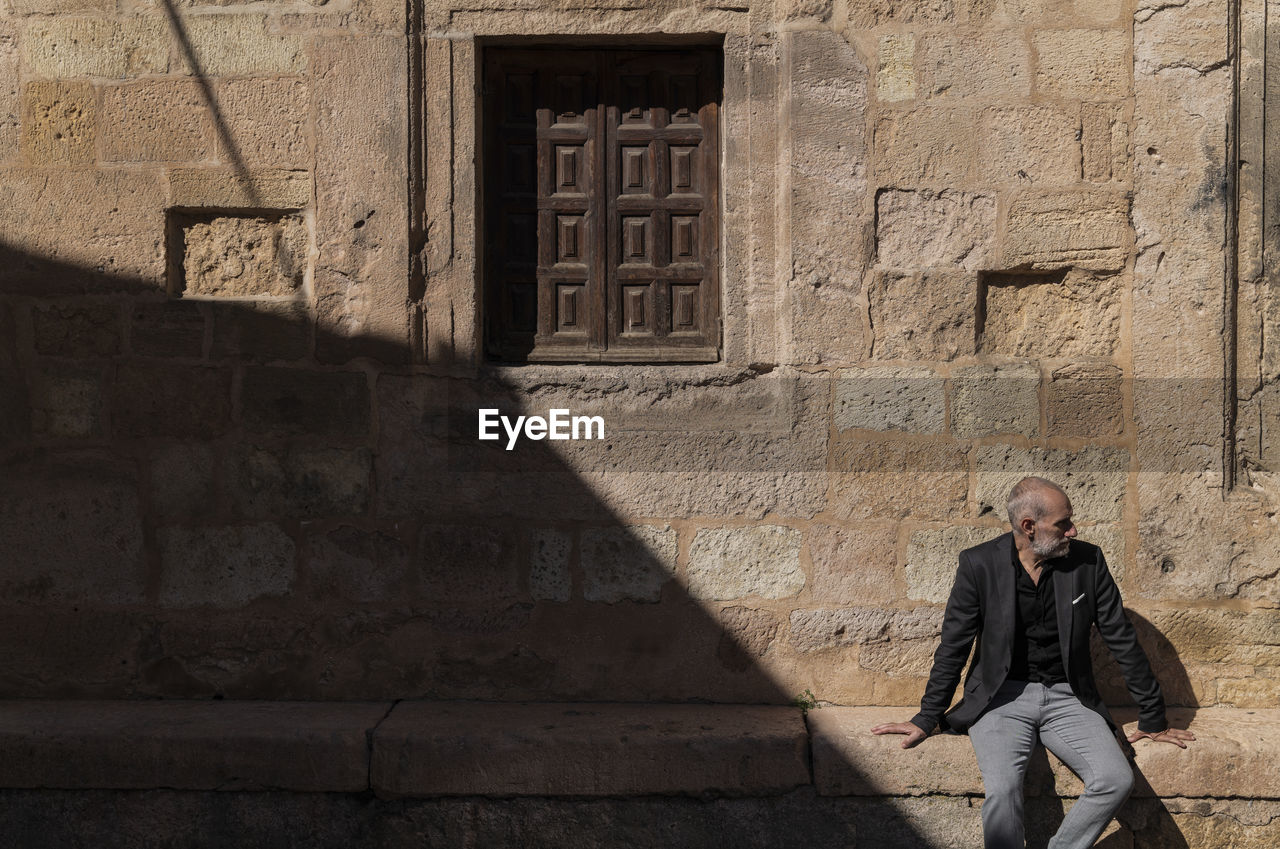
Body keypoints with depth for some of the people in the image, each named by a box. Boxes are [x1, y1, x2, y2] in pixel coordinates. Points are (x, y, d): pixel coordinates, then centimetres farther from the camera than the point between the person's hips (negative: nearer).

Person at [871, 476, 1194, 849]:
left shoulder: (1087, 560, 0)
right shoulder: (979, 564, -5)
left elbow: (1122, 640, 6)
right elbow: (953, 648, 2)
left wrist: (1152, 718, 10)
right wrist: (926, 720, 5)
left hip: (1067, 698, 2)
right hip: (1003, 696, -2)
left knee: (1117, 779, -23)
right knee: (1002, 789, -30)